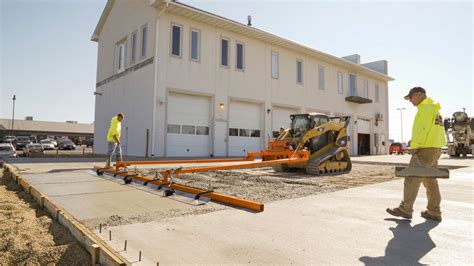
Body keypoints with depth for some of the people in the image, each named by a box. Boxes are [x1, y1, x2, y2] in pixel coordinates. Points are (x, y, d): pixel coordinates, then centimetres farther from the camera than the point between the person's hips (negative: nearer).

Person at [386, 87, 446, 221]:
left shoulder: (426, 108, -10)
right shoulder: (434, 109, 22)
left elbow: (422, 129, -19)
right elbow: (434, 130, 20)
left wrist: (415, 146, -18)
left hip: (425, 149, -10)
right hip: (434, 149, 10)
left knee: (412, 179, -7)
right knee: (430, 181, 12)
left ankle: (405, 209, -3)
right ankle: (434, 212, 15)